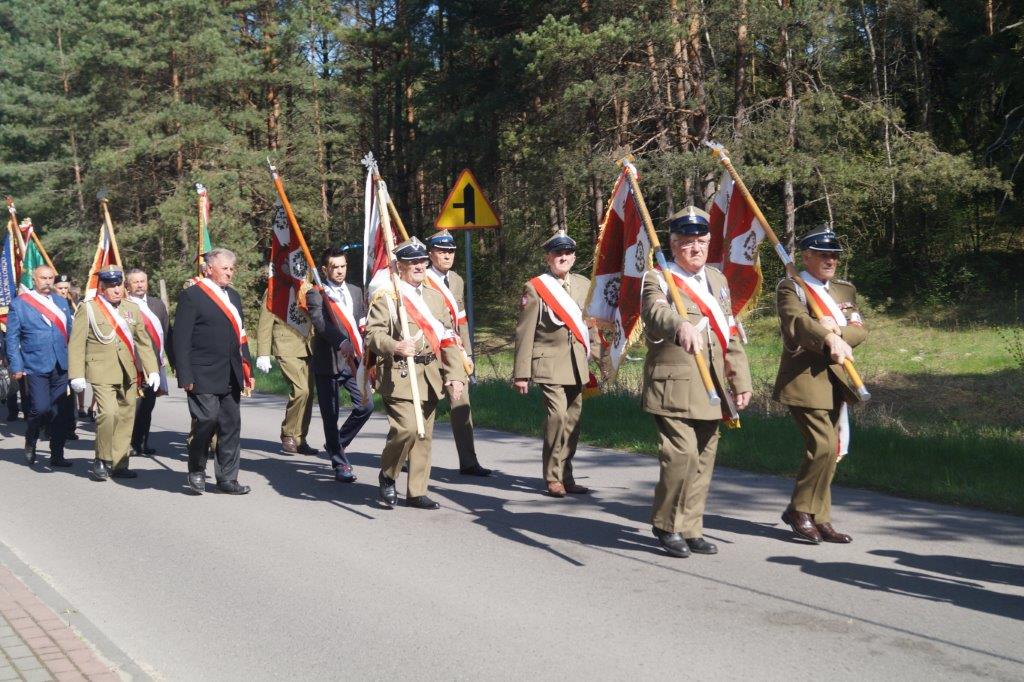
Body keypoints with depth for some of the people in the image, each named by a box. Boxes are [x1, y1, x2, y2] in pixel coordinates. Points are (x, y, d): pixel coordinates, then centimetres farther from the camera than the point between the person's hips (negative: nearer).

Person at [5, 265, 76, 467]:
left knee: (62, 413, 2)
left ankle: (57, 456, 13)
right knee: (41, 409, -13)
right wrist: (16, 367, -6)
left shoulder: (61, 302, 15)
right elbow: (12, 338, 0)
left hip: (61, 367, 4)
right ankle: (30, 443, 15)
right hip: (35, 367, -4)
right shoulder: (19, 304, 2)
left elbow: (70, 333, 16)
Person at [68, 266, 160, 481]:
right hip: (102, 373, -5)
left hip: (129, 373, 5)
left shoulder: (132, 309, 14)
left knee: (126, 418, 6)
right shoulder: (88, 309, 1)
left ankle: (119, 465, 16)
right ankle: (101, 461, -3)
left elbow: (143, 342, 16)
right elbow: (76, 345, -2)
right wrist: (77, 375, -9)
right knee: (108, 413, -20)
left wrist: (152, 370, 8)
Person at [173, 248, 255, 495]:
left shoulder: (233, 296, 18)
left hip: (231, 377, 7)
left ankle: (227, 478, 13)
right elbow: (181, 339, -9)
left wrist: (247, 370, 16)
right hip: (204, 377, -7)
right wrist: (185, 377, -14)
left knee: (231, 425, 5)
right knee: (206, 421, -9)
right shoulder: (192, 296, -5)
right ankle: (196, 471, 13)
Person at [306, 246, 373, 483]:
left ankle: (337, 444, 22)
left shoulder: (356, 291, 15)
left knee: (366, 405, -2)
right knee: (331, 414, 2)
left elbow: (364, 322, 18)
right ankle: (340, 464, 12)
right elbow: (320, 321, -21)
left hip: (354, 360, 5)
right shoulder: (316, 294, -5)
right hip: (328, 361, -5)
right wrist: (341, 342, -36)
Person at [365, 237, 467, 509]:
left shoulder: (436, 297, 16)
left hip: (430, 376, 6)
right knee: (407, 428, -19)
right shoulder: (386, 296, -2)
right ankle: (387, 475, 6)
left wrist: (455, 375, 2)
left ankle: (417, 492, 18)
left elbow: (449, 340, 13)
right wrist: (394, 346, -30)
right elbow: (372, 333, -10)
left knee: (424, 435, 8)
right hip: (399, 375, -6)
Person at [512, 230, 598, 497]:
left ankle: (566, 476, 18)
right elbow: (524, 333, -3)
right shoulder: (534, 288, -1)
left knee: (573, 420, 6)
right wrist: (521, 373, -5)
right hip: (549, 362, -5)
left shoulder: (584, 285, 13)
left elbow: (591, 326, 18)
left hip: (577, 365, 5)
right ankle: (553, 478, -6)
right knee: (558, 415, -17)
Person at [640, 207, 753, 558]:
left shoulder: (718, 280, 18)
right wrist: (681, 325, -48)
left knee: (704, 459, 8)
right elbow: (657, 314, -27)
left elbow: (731, 335, 20)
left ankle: (690, 529, 19)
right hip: (673, 387, -6)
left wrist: (741, 381, 15)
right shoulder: (657, 279, -4)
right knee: (681, 453, -15)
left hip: (711, 390, 7)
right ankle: (666, 525, 4)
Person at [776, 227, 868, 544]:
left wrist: (838, 330, -16)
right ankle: (800, 510, 2)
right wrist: (829, 338, -41)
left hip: (836, 379, 7)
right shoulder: (790, 288, -4)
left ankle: (819, 519, 18)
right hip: (805, 378, -7)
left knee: (828, 450, 9)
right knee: (823, 445, -15)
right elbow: (797, 321, -23)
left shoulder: (845, 290, 18)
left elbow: (860, 330, 6)